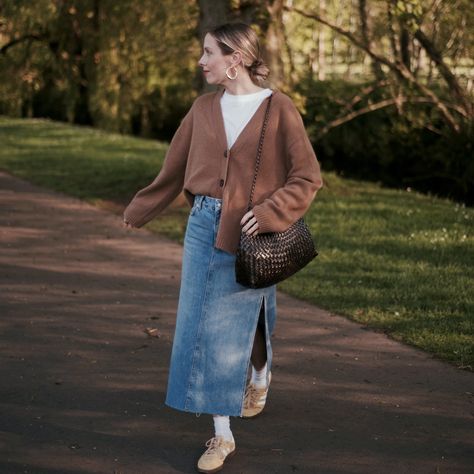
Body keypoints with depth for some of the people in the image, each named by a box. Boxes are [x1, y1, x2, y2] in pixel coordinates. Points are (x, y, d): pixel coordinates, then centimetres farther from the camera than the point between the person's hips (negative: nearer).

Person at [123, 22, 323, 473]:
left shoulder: (278, 109, -9)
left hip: (249, 234, -4)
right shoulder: (204, 108, 5)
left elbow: (307, 177, -8)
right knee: (202, 325, 2)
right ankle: (222, 435, 11)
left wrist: (269, 212, -20)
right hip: (203, 224, 4)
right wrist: (139, 210, 22)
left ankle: (260, 377, 37)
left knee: (244, 320, 6)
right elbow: (174, 166, 15)